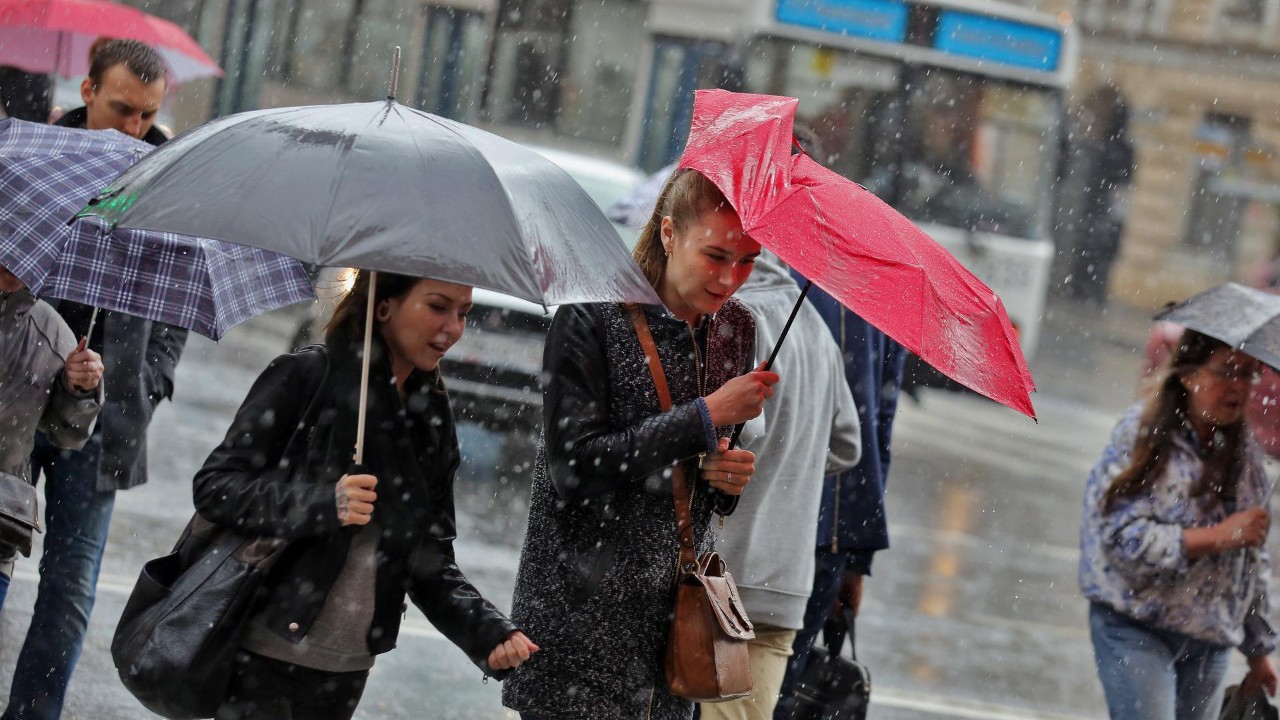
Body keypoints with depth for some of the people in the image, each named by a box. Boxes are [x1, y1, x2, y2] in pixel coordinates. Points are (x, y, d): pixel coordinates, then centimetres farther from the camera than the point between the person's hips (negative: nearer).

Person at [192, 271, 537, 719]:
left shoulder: (432, 423, 9)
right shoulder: (305, 377, -7)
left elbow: (430, 562, 10)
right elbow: (214, 487, -11)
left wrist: (489, 632, -7)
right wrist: (321, 502, -26)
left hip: (347, 669, 5)